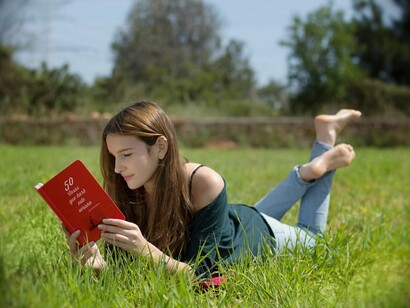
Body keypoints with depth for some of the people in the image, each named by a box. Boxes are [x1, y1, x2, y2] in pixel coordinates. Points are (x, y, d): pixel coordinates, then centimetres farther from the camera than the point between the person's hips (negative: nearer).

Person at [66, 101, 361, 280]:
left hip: (258, 235, -4)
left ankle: (324, 164, 36)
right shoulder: (125, 193, -31)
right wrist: (99, 264, -52)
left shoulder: (203, 183, -44)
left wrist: (146, 250, -59)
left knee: (308, 238, 29)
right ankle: (306, 175, 40)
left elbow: (201, 272, -43)